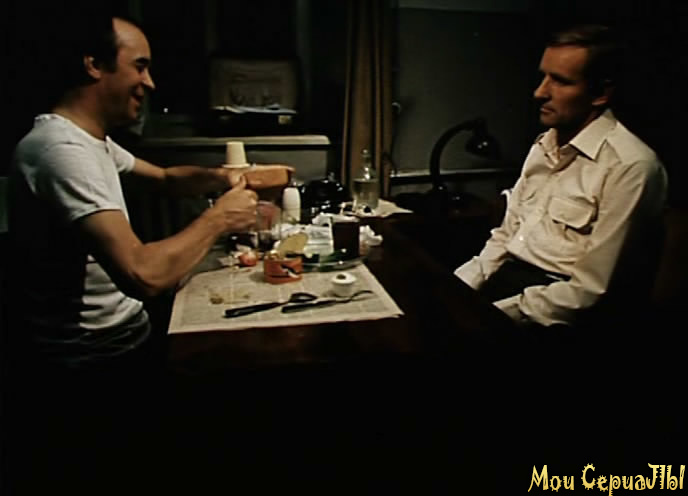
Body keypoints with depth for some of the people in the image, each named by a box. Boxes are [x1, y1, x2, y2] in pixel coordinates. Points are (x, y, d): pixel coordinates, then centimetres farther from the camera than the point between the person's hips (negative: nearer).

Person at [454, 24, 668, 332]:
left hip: (552, 316, -6)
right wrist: (457, 290, -1)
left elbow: (590, 290, -16)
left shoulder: (630, 167, -14)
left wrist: (493, 315, -18)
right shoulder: (544, 144, 12)